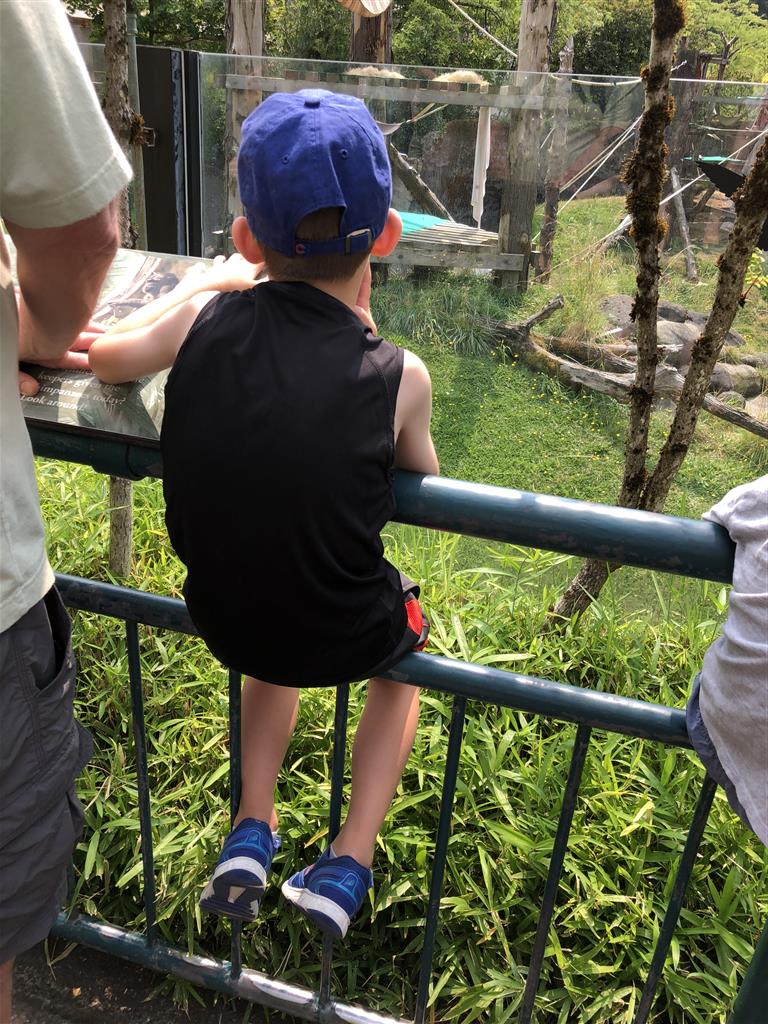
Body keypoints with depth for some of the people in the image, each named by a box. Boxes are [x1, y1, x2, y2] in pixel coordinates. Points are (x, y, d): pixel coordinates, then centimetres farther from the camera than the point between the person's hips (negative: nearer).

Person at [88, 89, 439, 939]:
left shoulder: (205, 316, -11)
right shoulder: (397, 375, -17)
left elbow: (103, 358, 8)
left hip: (220, 620, 3)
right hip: (345, 638, -3)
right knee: (405, 646, 33)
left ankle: (250, 831, 33)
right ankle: (348, 861, 26)